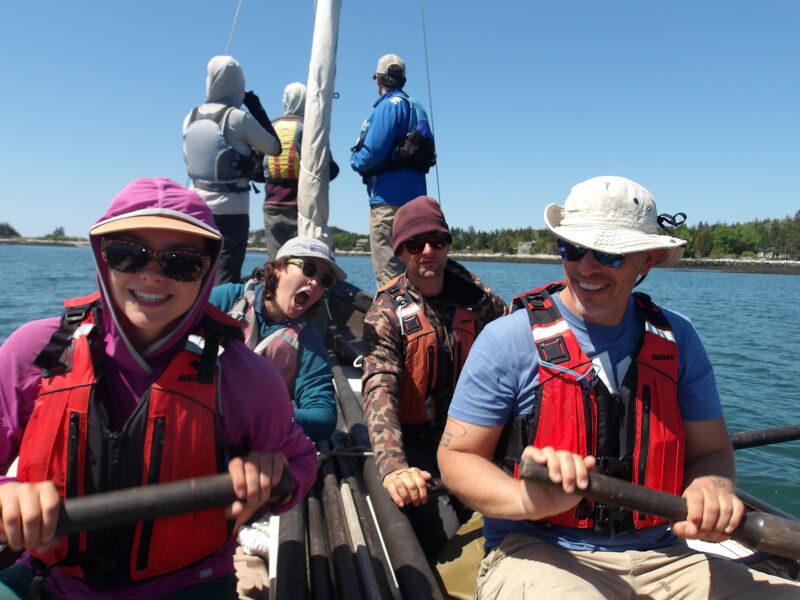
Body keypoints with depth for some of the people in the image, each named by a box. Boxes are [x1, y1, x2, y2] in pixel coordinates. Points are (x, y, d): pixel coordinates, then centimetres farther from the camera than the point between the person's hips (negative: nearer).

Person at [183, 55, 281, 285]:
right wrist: (257, 108, 3)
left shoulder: (191, 118, 5)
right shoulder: (238, 117, -12)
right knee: (225, 280, -4)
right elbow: (274, 148, -3)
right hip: (230, 211, -6)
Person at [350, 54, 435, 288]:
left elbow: (374, 151, -19)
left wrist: (355, 161, 2)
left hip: (389, 196, -9)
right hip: (414, 193, 9)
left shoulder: (388, 105, -9)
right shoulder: (415, 106, 18)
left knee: (387, 270, -8)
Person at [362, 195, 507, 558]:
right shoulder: (387, 312, -12)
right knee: (443, 543, -15)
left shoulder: (473, 294, 0)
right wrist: (392, 467, -41)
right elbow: (379, 390, -26)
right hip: (416, 442, -3)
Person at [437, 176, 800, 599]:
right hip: (537, 552, -5)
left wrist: (712, 489, -15)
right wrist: (528, 499, -27)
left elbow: (710, 450, 10)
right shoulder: (510, 339, -8)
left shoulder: (678, 339, 4)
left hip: (660, 558, 6)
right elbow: (457, 456, -6)